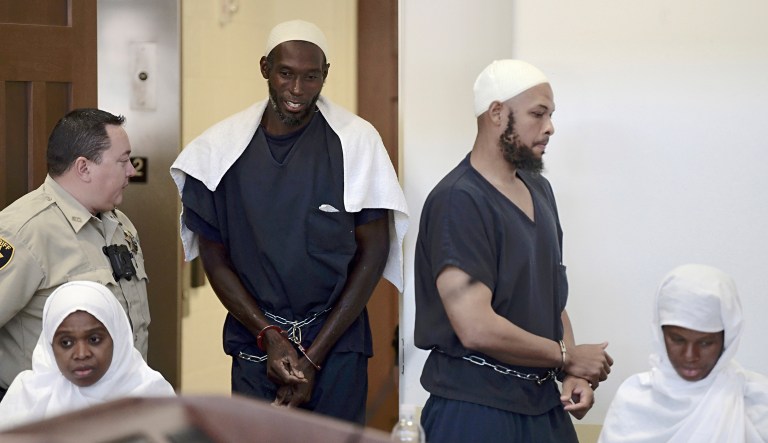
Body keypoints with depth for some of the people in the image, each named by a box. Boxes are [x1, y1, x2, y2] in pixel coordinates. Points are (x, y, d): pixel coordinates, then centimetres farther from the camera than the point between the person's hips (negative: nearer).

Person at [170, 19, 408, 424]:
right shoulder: (223, 147, -2)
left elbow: (373, 253, -4)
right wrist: (270, 338, -9)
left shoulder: (355, 141, -6)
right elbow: (214, 256, 2)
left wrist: (314, 357, -8)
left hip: (336, 344, -1)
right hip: (255, 345, 1)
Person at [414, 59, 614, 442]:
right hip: (476, 410, -8)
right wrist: (567, 356, -12)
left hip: (545, 404, 8)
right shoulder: (458, 201, -17)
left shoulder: (539, 190, 11)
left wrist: (573, 374, 1)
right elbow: (477, 328, -23)